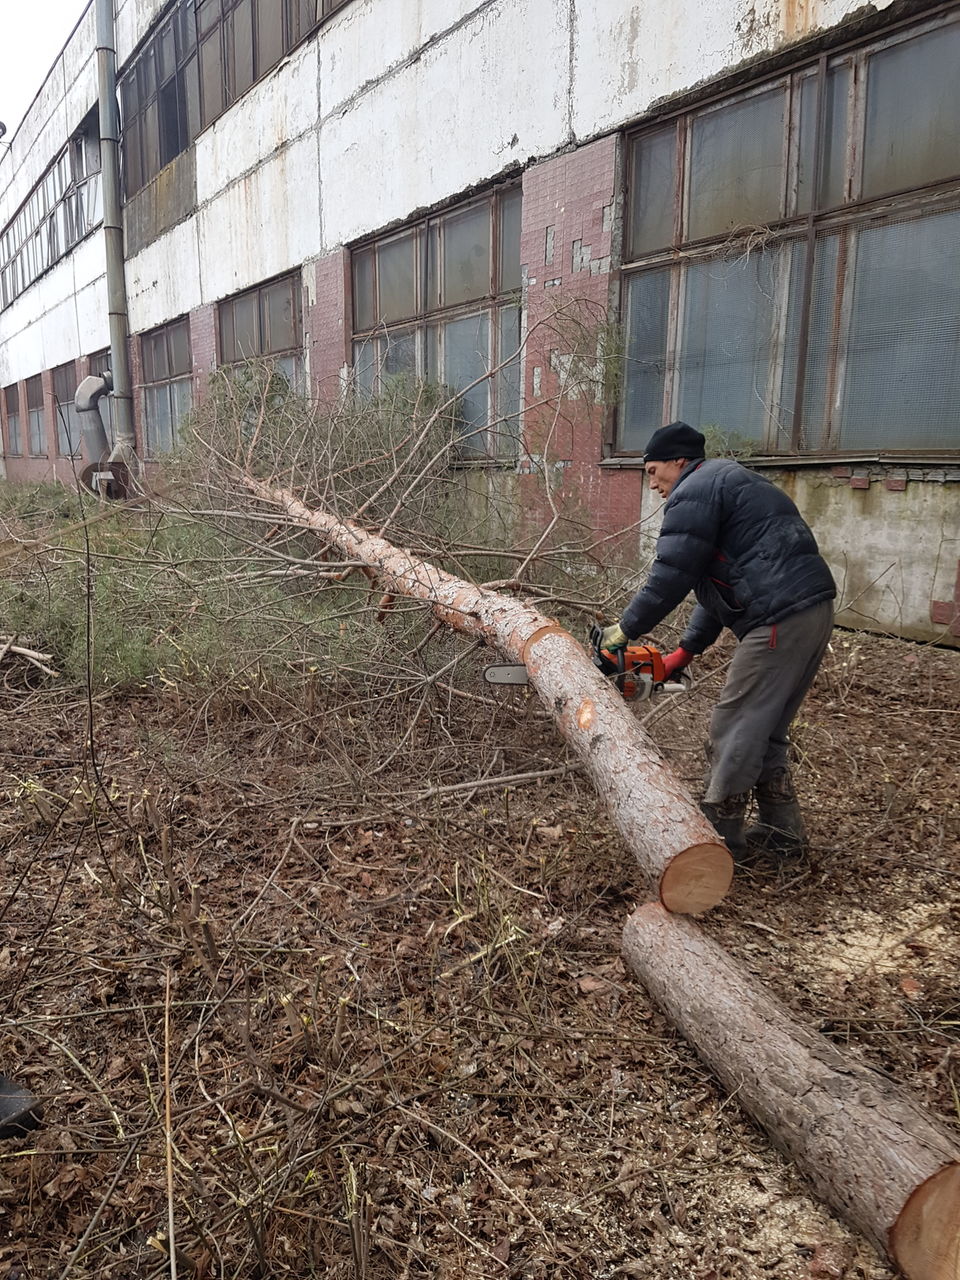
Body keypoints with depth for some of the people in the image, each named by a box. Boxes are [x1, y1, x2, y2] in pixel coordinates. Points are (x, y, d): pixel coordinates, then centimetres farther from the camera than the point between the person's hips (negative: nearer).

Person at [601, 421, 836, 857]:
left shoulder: (694, 493, -5)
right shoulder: (726, 482, 27)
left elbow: (670, 576, -11)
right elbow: (719, 584, 24)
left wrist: (625, 629, 1)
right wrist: (685, 650, 22)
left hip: (782, 618, -10)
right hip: (813, 609, 10)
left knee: (736, 728, -1)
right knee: (765, 727, 17)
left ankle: (719, 836, 8)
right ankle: (782, 830, 25)